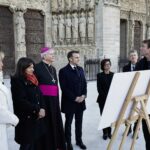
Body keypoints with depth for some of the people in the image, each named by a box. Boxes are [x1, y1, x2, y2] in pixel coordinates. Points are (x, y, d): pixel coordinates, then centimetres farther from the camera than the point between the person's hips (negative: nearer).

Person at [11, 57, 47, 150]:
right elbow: (21, 101, -17)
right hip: (26, 118, -7)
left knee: (39, 142, 10)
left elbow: (40, 96, 10)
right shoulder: (17, 81, -10)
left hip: (38, 117, 7)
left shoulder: (33, 80, 13)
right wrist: (37, 109, -15)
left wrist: (42, 108, -8)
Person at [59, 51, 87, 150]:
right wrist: (74, 98, -16)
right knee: (68, 123, 8)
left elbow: (84, 83, 11)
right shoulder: (63, 71, -9)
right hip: (69, 101, -5)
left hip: (81, 100, 5)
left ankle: (79, 140, 28)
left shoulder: (80, 69, 10)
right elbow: (64, 88, -14)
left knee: (79, 122, 14)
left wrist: (83, 95, -5)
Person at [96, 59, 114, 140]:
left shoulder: (113, 75, 7)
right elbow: (99, 88, -6)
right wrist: (106, 97, -14)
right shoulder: (99, 75, -1)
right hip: (103, 99, -2)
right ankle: (105, 133, 12)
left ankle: (109, 132, 15)